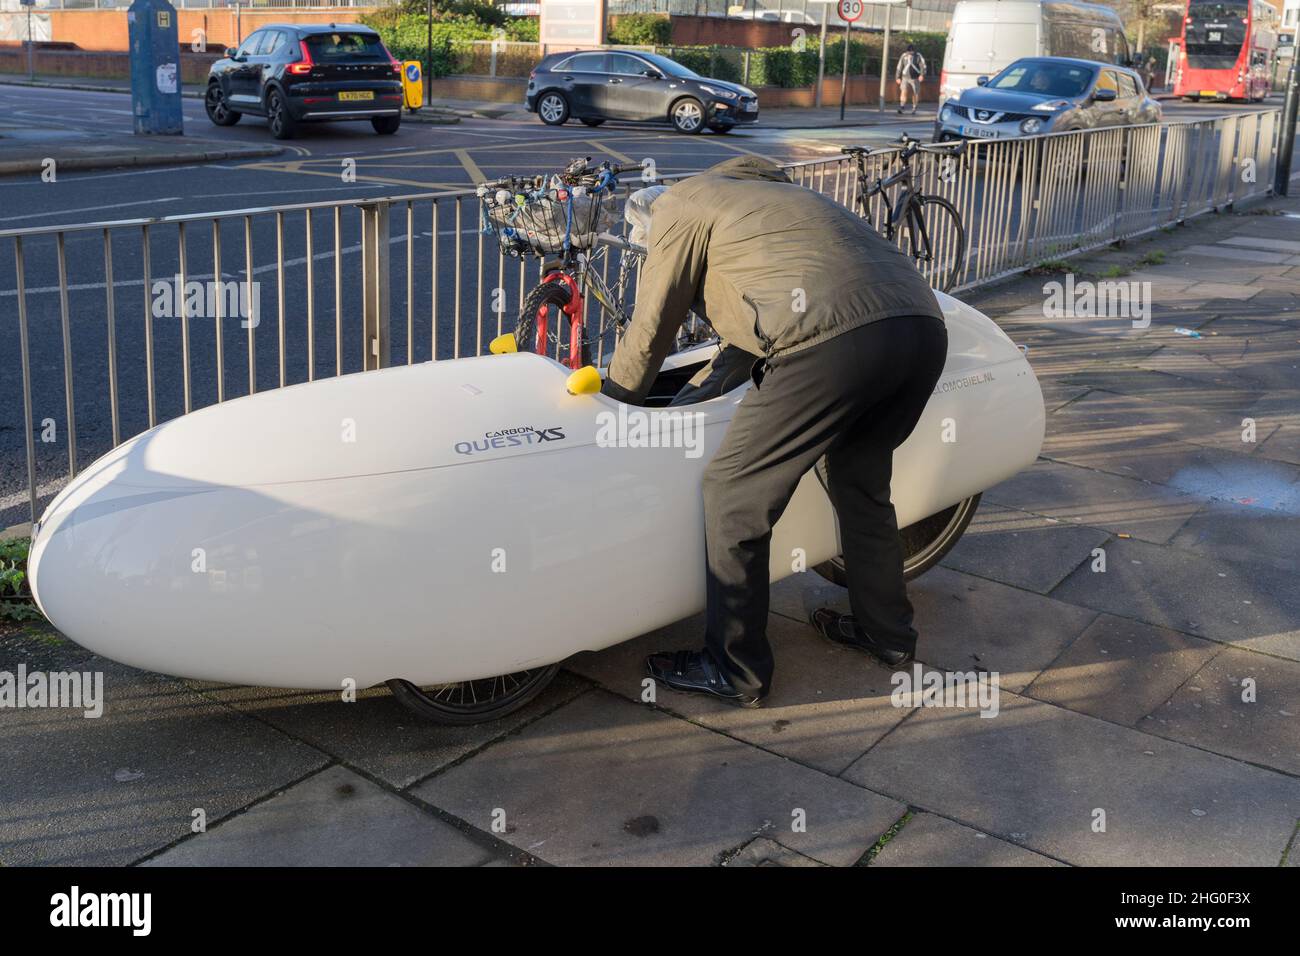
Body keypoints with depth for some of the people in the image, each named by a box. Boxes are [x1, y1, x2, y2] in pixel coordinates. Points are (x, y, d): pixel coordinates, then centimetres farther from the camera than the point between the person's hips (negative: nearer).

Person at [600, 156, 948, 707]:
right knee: (860, 483, 28)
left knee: (735, 496, 5)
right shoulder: (765, 194, 39)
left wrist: (608, 405, 32)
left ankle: (735, 671, 15)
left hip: (834, 341, -9)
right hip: (925, 328, 9)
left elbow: (651, 330, 17)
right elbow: (756, 331, 41)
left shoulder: (680, 204, 15)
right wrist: (685, 400, 45)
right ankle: (887, 634, 42)